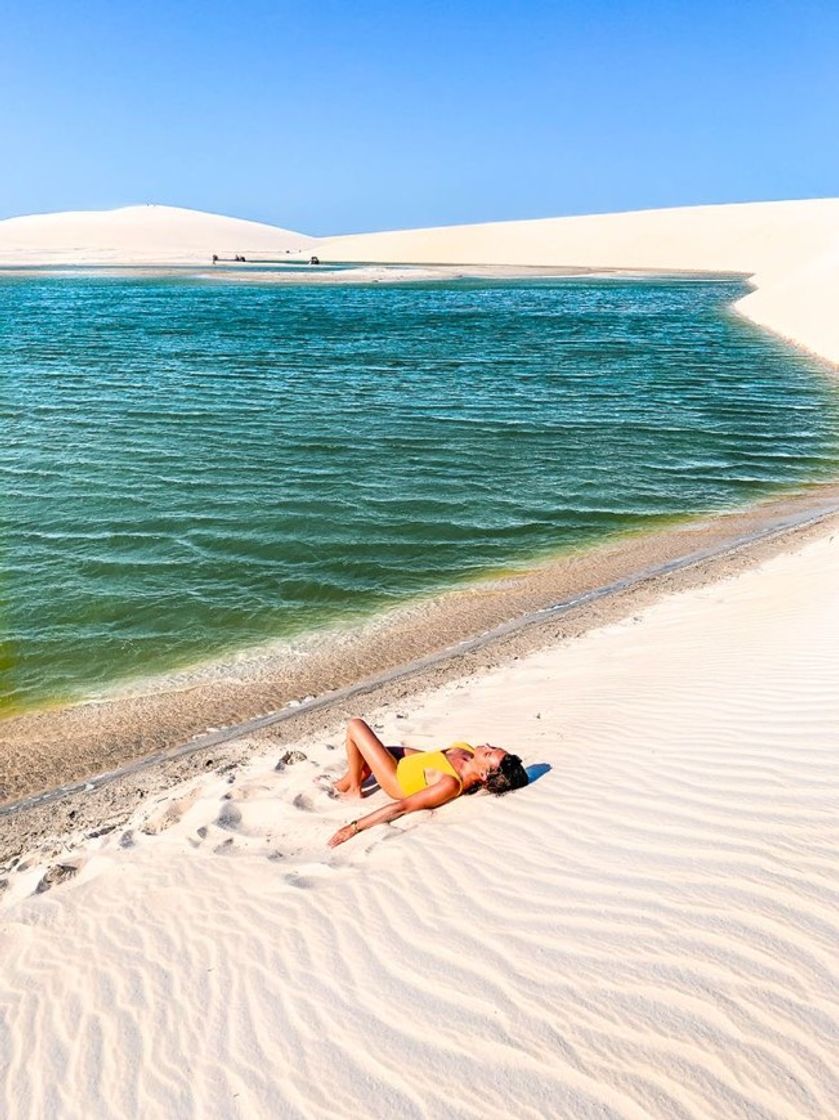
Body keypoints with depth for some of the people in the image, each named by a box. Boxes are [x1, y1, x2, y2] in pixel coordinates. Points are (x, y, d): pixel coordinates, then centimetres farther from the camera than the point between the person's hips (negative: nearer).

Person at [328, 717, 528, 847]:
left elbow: (401, 807, -40)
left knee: (355, 725, 1)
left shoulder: (451, 784, -42)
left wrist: (354, 827, -36)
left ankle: (354, 790, 16)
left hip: (397, 779, -7)